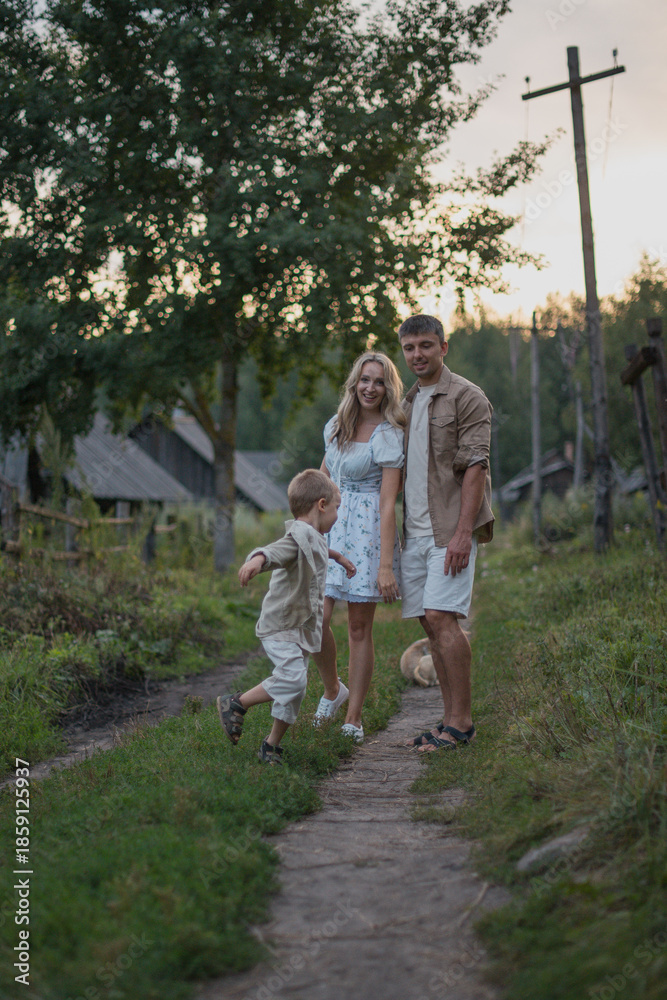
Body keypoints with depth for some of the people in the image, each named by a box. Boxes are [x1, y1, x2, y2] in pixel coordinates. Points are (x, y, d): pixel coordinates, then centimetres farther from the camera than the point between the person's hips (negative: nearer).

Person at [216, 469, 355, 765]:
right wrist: (257, 560, -62)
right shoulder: (298, 537, -19)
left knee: (295, 689, 9)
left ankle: (272, 743, 20)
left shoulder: (313, 538, 14)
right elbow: (274, 551, -41)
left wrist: (337, 556, 57)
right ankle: (235, 704, -5)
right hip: (280, 626, -10)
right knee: (292, 677, -22)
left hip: (301, 628, 10)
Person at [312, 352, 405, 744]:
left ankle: (354, 718, 11)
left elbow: (388, 503, -14)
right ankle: (333, 689, 19)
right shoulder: (336, 425, 10)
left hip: (366, 532, -5)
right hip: (329, 526, 5)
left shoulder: (389, 436, -9)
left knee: (360, 627, 1)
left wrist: (385, 565, -18)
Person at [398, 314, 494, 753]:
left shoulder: (466, 397, -5)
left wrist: (462, 532, -20)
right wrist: (396, 529, 13)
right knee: (430, 622, 6)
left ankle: (462, 721, -8)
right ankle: (452, 719, 12)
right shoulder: (408, 402, 19)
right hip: (415, 531, 7)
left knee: (442, 617, -15)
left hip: (451, 529, -7)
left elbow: (475, 467, -12)